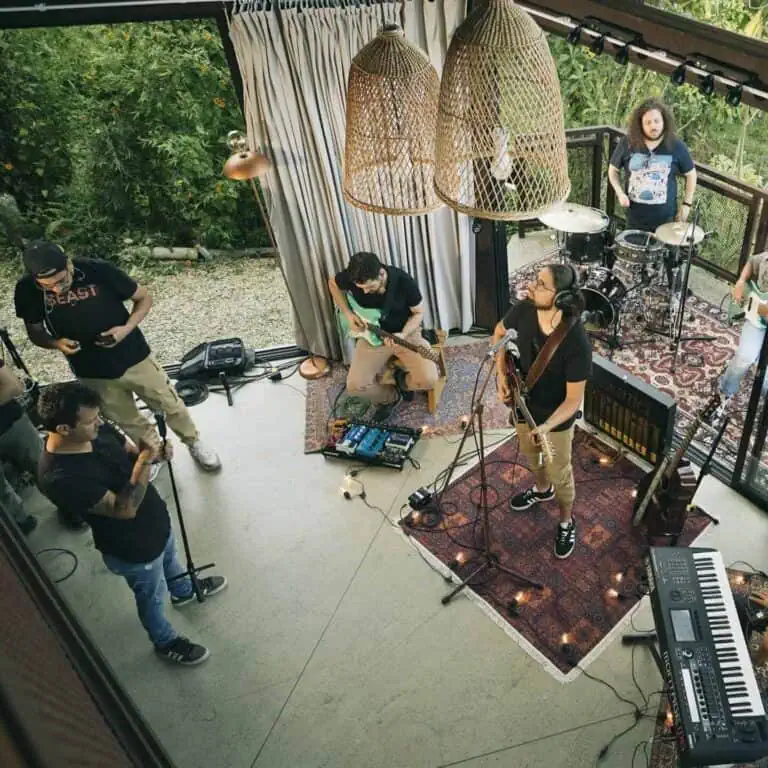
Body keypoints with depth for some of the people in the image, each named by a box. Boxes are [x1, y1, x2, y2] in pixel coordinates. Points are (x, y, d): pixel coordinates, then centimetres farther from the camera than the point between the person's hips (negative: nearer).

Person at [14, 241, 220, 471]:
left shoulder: (99, 271, -24)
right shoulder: (27, 290, -17)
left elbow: (144, 298, -10)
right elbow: (35, 332, 0)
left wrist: (126, 328, -26)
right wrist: (56, 343, -23)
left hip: (133, 358, -2)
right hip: (92, 372, 2)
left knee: (170, 405, 15)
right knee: (127, 420, 21)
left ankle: (194, 442, 43)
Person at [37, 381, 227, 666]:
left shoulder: (98, 431, -17)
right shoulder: (60, 478, -38)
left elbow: (130, 453, 1)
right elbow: (124, 509, -36)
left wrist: (152, 452, -21)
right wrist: (144, 462, -42)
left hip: (156, 521, 7)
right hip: (134, 549, -7)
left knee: (170, 558, 36)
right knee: (152, 598, 22)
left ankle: (184, 591, 68)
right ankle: (166, 643, 51)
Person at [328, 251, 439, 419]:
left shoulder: (404, 281, -25)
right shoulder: (352, 277, -20)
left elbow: (418, 312, -8)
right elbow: (333, 283, 5)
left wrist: (402, 335, -25)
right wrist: (348, 314, -7)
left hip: (406, 332, -2)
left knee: (429, 379, -23)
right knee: (355, 386, -17)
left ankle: (403, 381, 14)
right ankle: (390, 397, 16)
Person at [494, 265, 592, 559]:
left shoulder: (577, 344, -36)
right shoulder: (523, 310, -21)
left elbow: (574, 399, -26)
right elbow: (500, 333, 2)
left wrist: (545, 427, -40)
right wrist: (501, 375, -6)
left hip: (555, 419, -5)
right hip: (522, 405, 6)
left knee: (559, 474, 18)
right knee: (531, 454, 32)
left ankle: (566, 522, 47)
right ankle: (541, 489, 64)